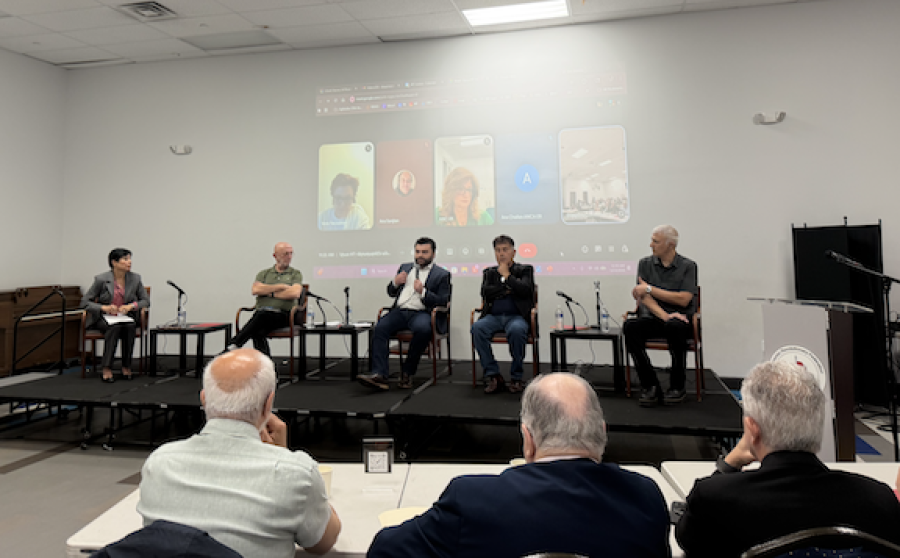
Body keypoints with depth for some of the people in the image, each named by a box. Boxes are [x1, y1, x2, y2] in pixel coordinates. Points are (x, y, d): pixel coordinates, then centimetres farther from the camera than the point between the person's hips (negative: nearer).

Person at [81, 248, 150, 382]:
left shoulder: (135, 278, -1)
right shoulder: (101, 279, -9)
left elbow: (146, 301, 4)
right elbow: (84, 302, -5)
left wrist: (131, 305, -16)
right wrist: (104, 307, -22)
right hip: (103, 318, -2)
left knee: (130, 326, -32)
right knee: (115, 326, -35)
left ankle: (126, 366, -19)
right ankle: (106, 369, -29)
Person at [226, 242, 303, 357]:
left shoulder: (296, 274, 14)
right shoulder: (263, 273, 22)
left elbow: (295, 293, -6)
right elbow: (255, 290, 1)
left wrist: (270, 292, 1)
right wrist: (280, 286, -2)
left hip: (283, 315, -2)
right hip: (261, 313, 3)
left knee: (263, 314, -37)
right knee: (258, 332, -34)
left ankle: (233, 346, -35)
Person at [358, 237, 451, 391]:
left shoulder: (441, 274, 9)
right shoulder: (405, 268, 24)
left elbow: (443, 302, 0)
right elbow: (391, 293, 27)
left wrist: (423, 292, -14)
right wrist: (395, 283, 4)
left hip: (421, 313, -4)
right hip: (399, 311, 4)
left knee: (422, 329, -38)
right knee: (379, 328, -26)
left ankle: (408, 372, -20)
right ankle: (379, 375, -34)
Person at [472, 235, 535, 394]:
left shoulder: (525, 269, 15)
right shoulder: (489, 272, 23)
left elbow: (525, 290, -6)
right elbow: (485, 292, 3)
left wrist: (507, 275, 0)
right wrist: (508, 289, -2)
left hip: (516, 316, -2)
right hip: (493, 316, 3)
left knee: (516, 330, -37)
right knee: (477, 327, -30)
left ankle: (516, 377, -19)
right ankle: (492, 375, -20)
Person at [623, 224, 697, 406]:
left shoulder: (687, 266, 3)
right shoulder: (645, 263, 10)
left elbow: (683, 300, -9)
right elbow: (644, 298, -1)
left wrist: (650, 289, -10)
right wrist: (665, 316, -18)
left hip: (680, 319, -2)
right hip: (653, 317, 2)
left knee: (675, 326, -38)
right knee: (630, 327, -30)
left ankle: (677, 387, -18)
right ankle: (650, 386, -19)